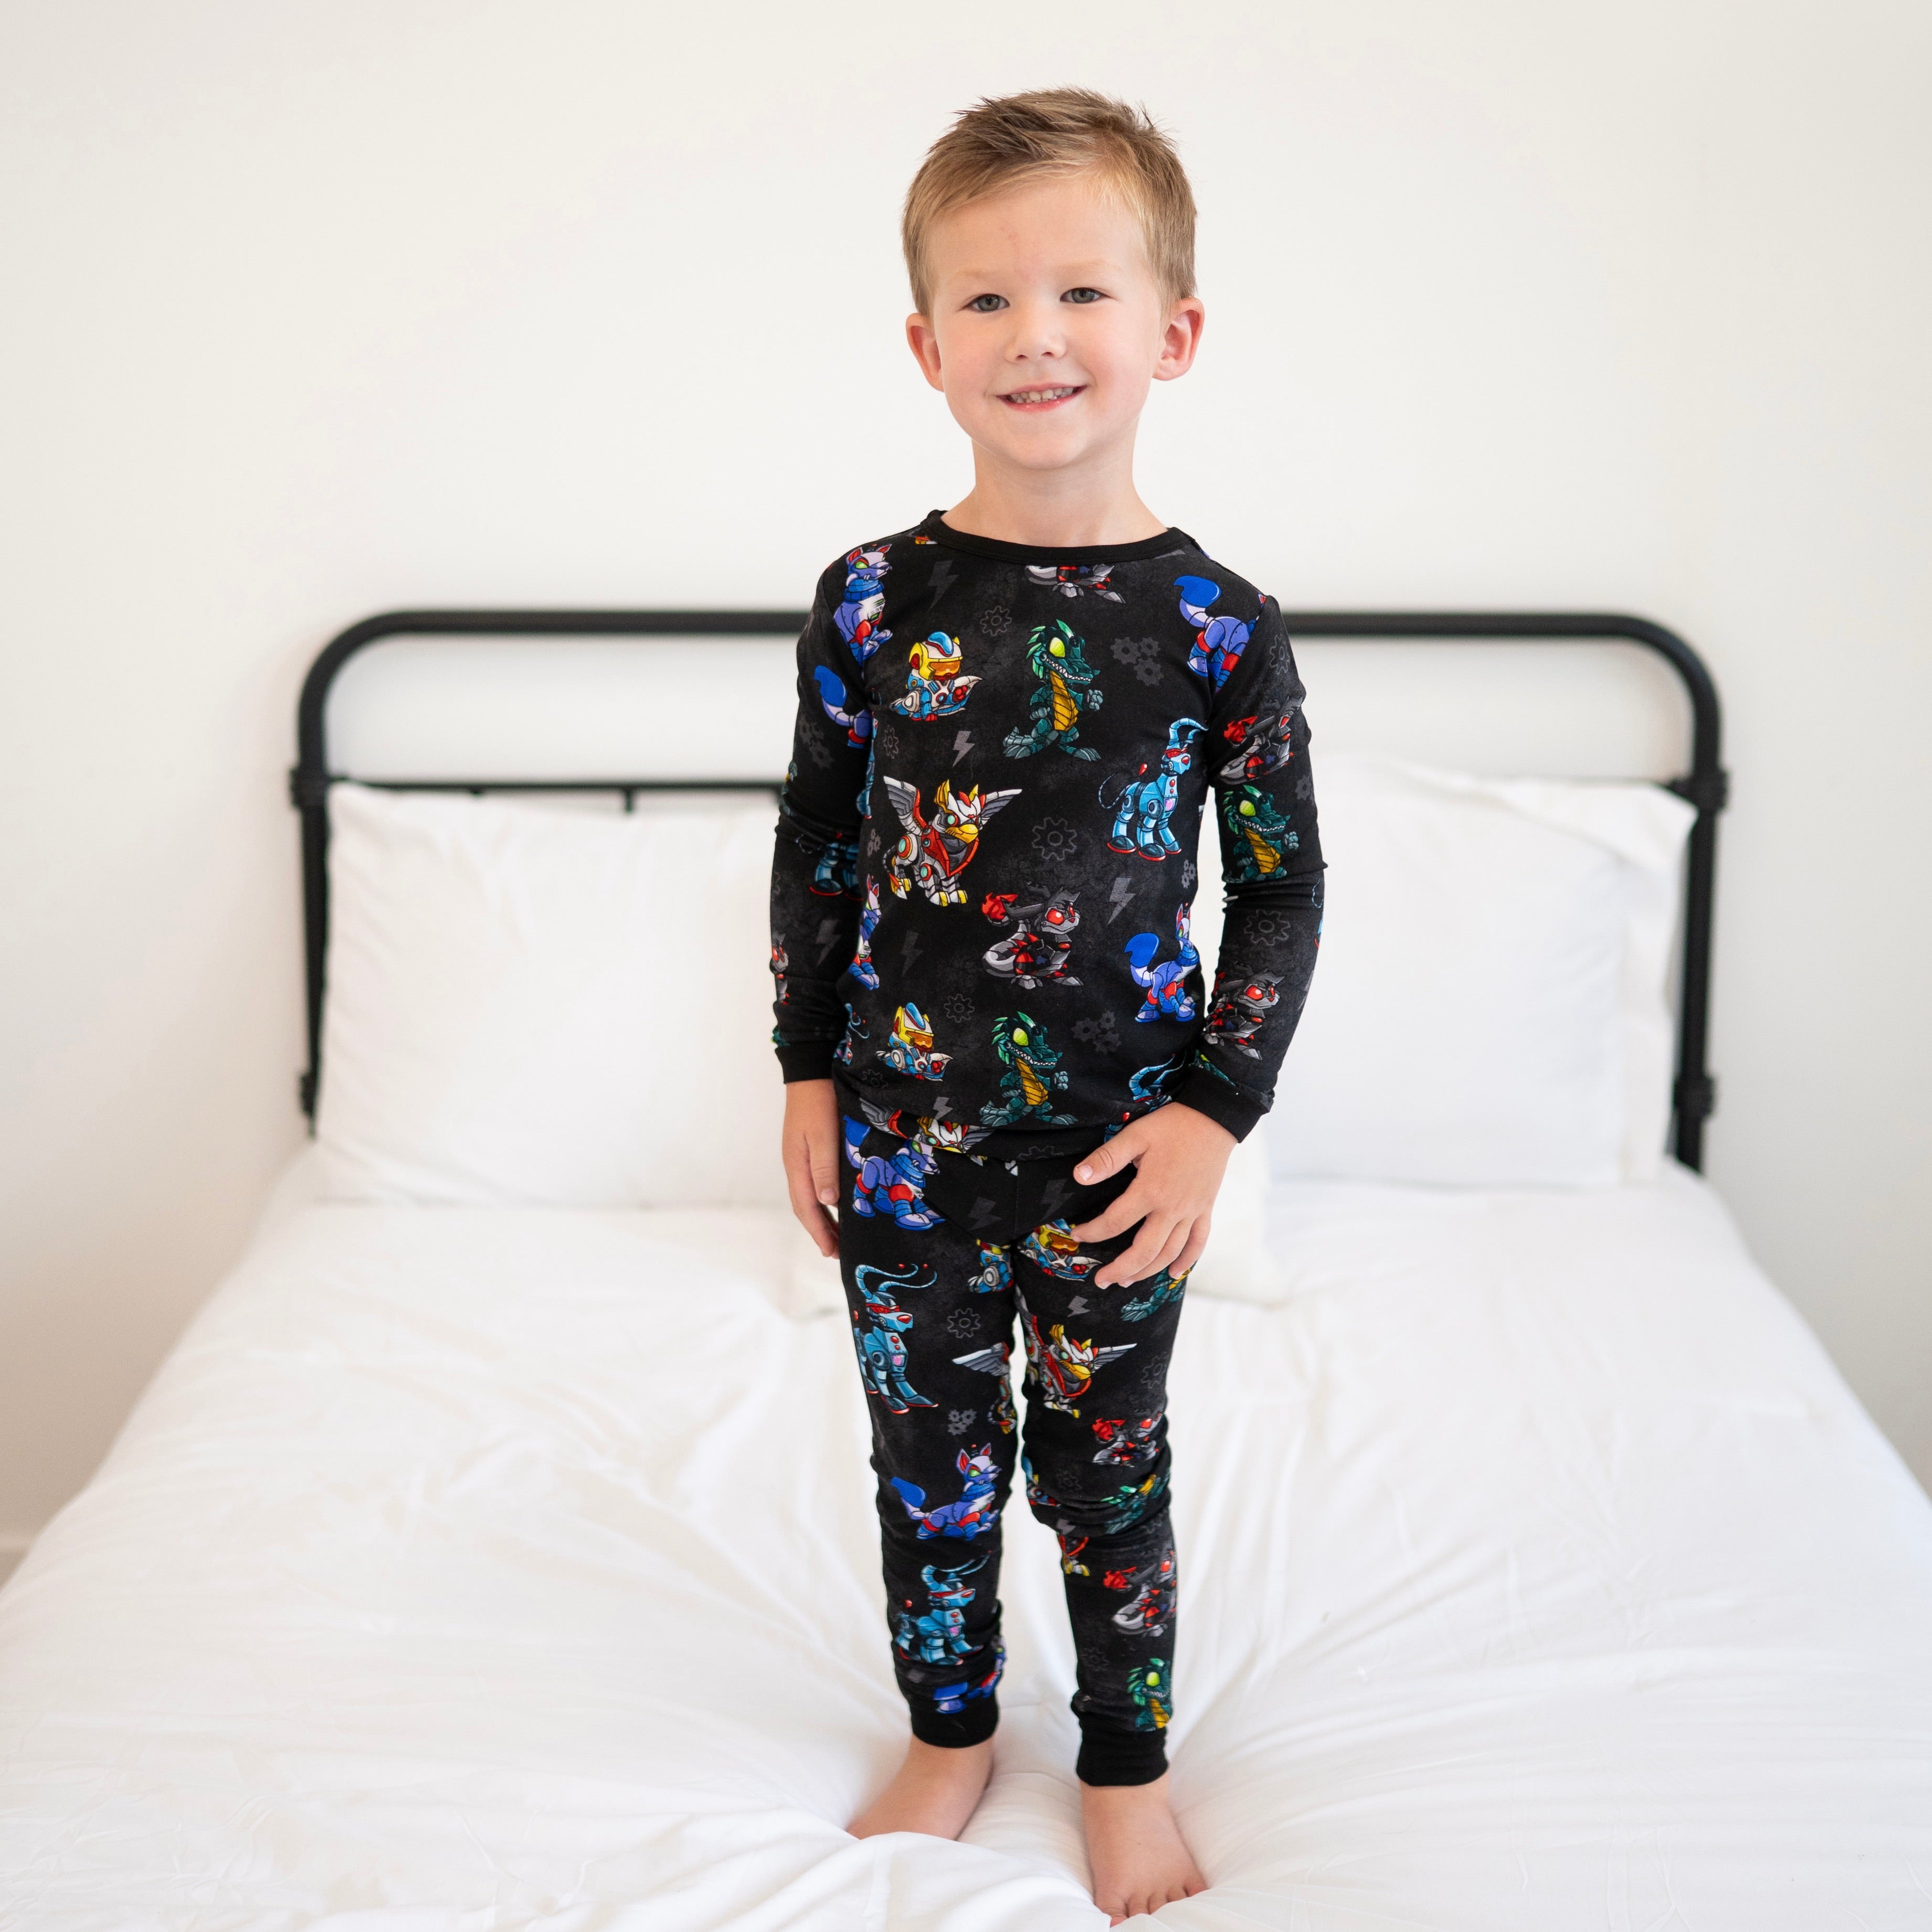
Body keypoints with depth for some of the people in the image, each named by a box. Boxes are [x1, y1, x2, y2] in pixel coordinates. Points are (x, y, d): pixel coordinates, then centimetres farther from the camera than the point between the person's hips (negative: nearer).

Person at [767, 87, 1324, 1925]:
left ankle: (1126, 1768, 36)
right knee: (932, 1459, 16)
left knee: (1108, 1471, 14)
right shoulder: (871, 599, -6)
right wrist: (806, 1071, 5)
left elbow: (1283, 882, -3)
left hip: (1117, 1149, -1)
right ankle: (949, 1733, 40)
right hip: (904, 1135, 2)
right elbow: (815, 849, 4)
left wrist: (1215, 1113, -8)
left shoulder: (1217, 623, -10)